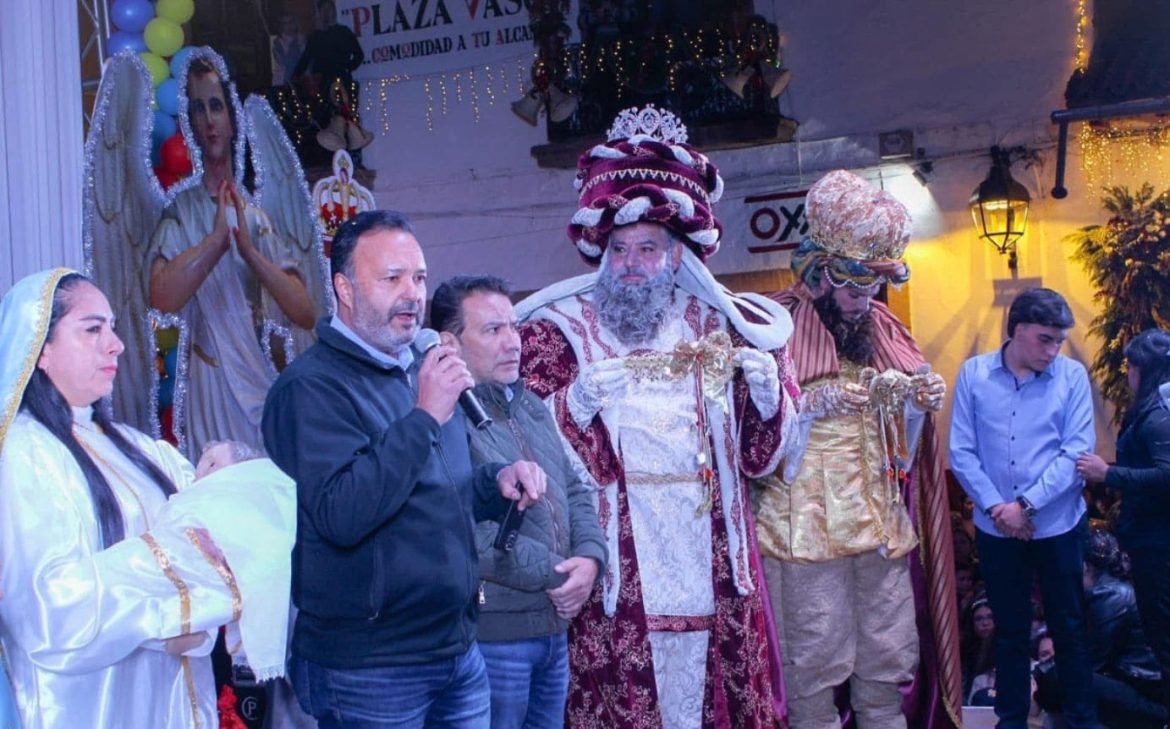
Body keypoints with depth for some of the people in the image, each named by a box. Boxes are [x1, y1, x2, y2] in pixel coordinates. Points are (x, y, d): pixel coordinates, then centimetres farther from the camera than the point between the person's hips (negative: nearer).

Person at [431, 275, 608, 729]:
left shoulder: (530, 406, 15)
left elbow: (574, 491, 18)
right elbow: (467, 530, -25)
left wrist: (589, 557, -3)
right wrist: (555, 574, -15)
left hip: (554, 626, 9)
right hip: (489, 632, -9)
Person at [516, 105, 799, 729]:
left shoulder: (718, 326, 11)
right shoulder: (558, 329, 2)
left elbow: (759, 456, 13)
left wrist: (766, 391, -5)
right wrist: (578, 402, -21)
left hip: (710, 574, 3)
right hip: (614, 578, -3)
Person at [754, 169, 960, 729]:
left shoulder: (883, 328, 14)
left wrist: (923, 397, 1)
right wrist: (815, 402, -22)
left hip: (883, 522, 6)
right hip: (805, 526, -5)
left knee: (891, 661, 10)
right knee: (815, 663, 0)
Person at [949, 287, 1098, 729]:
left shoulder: (1072, 375, -5)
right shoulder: (973, 373, -2)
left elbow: (1076, 451, -10)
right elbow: (961, 451, -3)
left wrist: (1026, 505, -15)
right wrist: (995, 506, -12)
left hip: (1058, 527, -1)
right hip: (995, 529, 1)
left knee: (1069, 629, 9)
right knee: (1009, 631, 13)